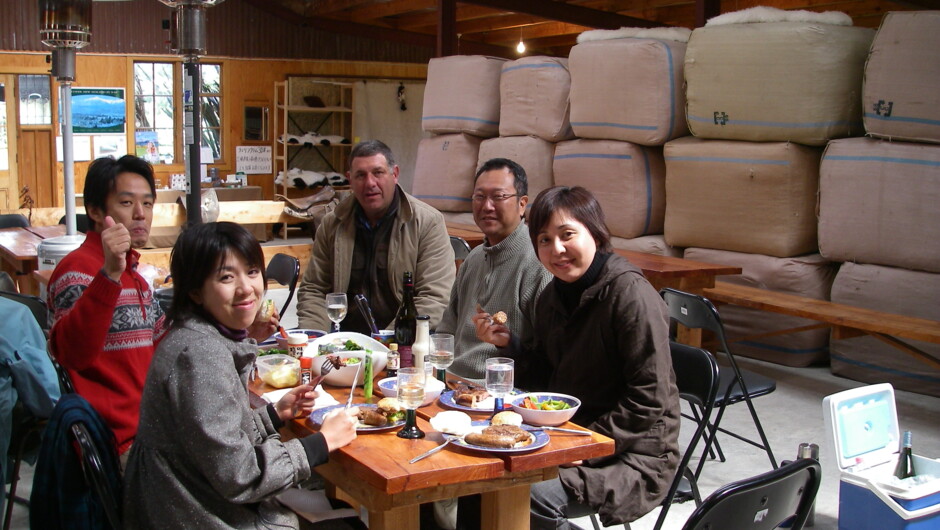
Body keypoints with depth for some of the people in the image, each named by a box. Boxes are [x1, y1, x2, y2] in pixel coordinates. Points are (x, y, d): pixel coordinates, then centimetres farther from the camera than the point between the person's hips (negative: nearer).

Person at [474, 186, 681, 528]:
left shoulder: (631, 294, -18)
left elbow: (649, 401, -19)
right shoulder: (551, 297, 6)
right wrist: (508, 343, -1)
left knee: (532, 494, -26)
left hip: (635, 454, -7)